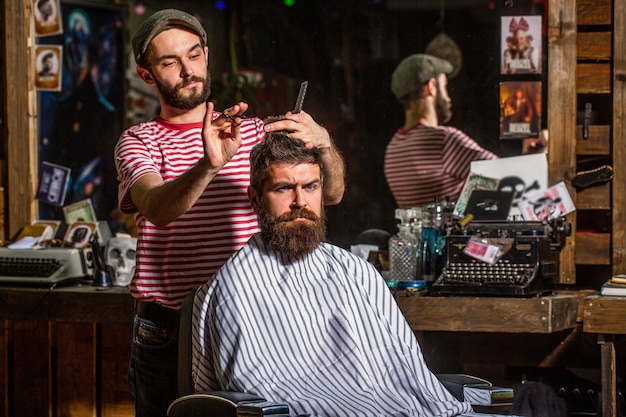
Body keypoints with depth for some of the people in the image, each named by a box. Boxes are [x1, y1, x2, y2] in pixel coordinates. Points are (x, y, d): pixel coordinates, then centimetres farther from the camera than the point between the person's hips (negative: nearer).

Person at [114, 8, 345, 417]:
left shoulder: (253, 132, 11)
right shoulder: (138, 142, 3)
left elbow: (331, 193, -2)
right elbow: (157, 208, -19)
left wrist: (323, 144, -24)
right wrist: (209, 165, -38)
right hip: (167, 333, -1)